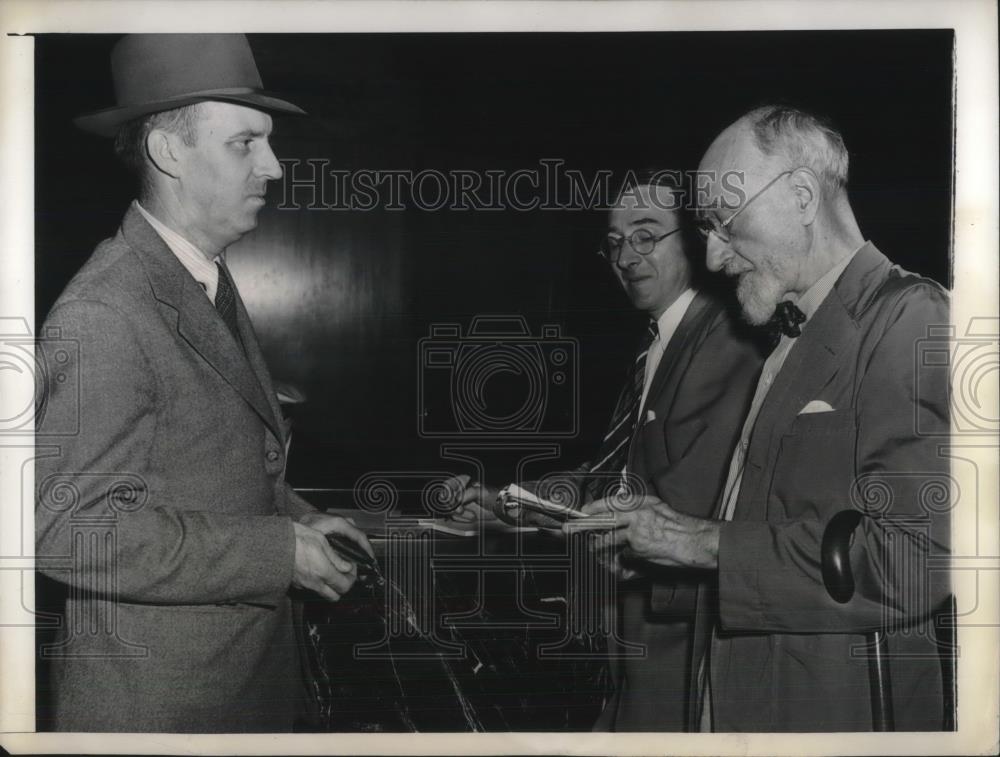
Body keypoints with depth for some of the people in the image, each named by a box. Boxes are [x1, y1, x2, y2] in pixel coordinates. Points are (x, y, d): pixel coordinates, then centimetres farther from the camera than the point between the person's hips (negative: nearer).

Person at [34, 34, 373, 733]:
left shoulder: (213, 284, 9)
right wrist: (279, 551, -22)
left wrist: (299, 521, 4)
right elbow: (69, 529, -26)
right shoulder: (100, 317, -22)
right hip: (153, 701, -8)